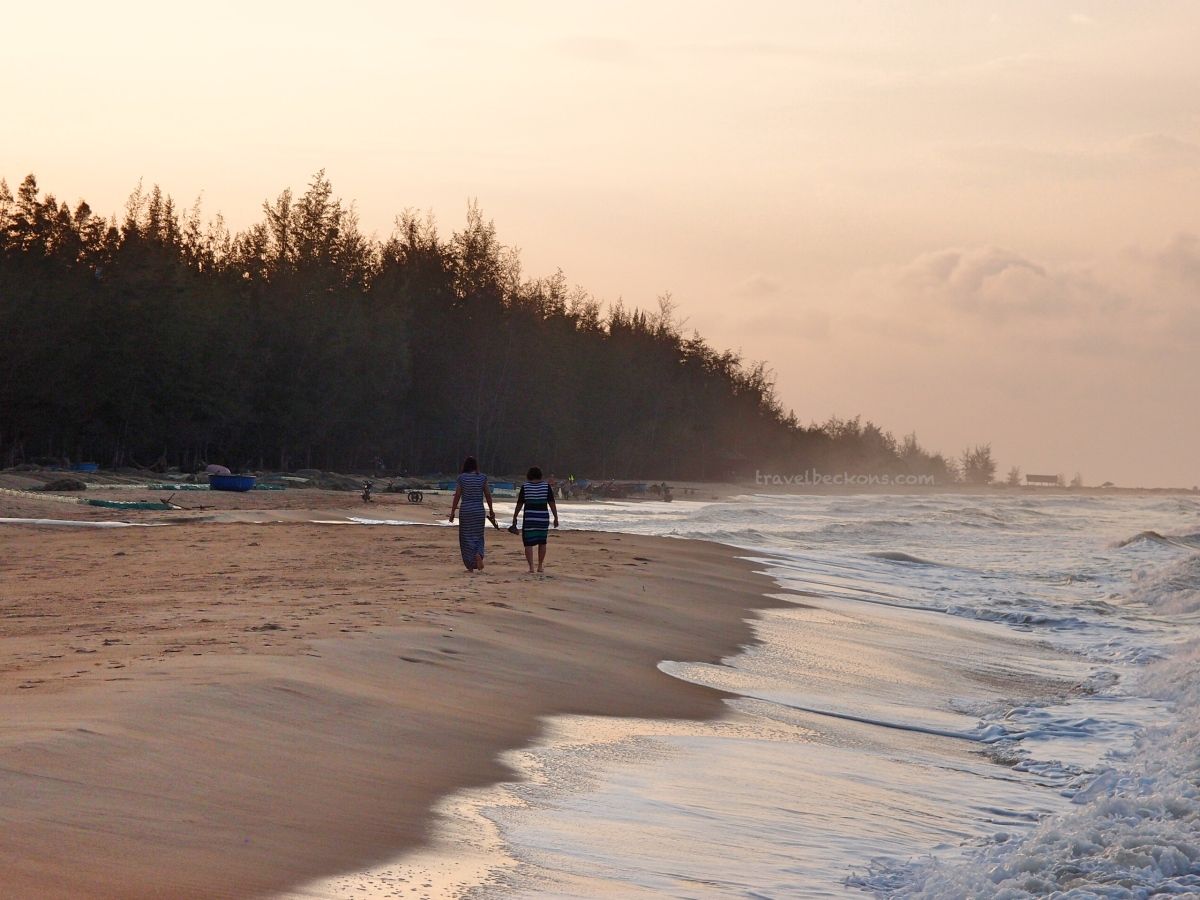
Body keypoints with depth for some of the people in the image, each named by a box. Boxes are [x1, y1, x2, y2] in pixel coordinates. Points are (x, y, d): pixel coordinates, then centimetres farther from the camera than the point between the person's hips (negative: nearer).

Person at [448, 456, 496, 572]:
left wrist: (452, 512, 1)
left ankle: (470, 567, 4)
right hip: (479, 510, 2)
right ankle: (478, 555, -16)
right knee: (478, 536, 13)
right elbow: (488, 494, 3)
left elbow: (457, 495, -5)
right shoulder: (482, 477, 0)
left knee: (466, 537, 6)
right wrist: (491, 510, 13)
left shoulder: (462, 478, -6)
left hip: (466, 510, -2)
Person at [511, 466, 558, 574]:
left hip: (529, 517, -2)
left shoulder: (525, 487, -2)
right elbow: (552, 504, -2)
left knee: (528, 543, 2)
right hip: (543, 517, 2)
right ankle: (540, 566, 23)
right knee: (542, 542, 17)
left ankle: (531, 567, -6)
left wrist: (514, 517, 11)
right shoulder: (546, 486, 0)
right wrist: (556, 518, 3)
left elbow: (519, 504, 1)